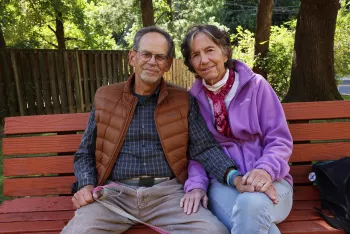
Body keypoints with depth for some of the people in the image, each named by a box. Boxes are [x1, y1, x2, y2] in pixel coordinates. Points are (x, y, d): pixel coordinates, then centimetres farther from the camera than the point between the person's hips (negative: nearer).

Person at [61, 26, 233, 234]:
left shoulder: (184, 101, 8)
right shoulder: (105, 98, 10)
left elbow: (205, 147, 1)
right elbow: (85, 153, 14)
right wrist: (86, 185, -5)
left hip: (168, 192, 1)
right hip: (115, 193, 0)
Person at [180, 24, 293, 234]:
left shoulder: (255, 85, -1)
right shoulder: (193, 98, 6)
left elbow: (280, 140, -2)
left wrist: (266, 170, -23)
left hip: (267, 180, 0)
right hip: (222, 182, 1)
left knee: (251, 204, -35)